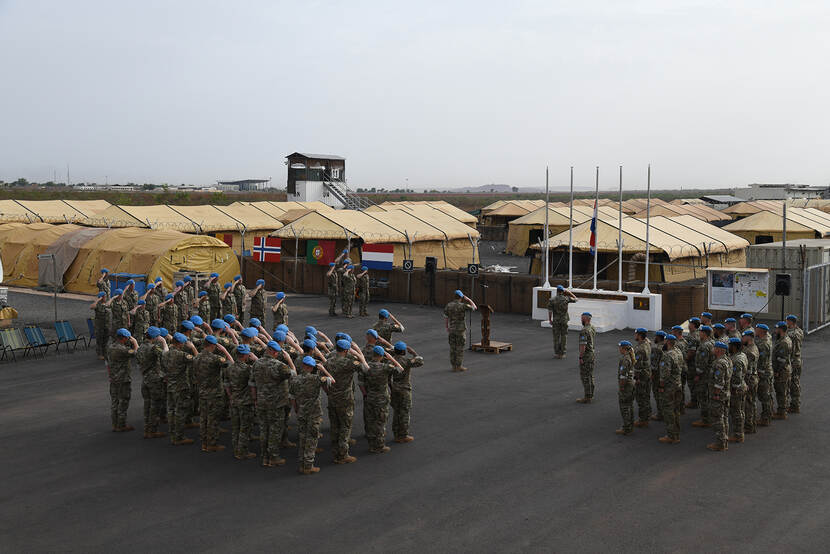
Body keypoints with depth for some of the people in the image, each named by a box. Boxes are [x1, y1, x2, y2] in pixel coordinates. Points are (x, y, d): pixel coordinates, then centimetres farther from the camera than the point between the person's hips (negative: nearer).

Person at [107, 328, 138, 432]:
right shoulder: (122, 349, -21)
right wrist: (135, 342, -1)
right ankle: (122, 425, 7)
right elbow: (136, 352, -14)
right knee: (123, 402, 1)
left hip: (113, 380, 8)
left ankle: (115, 425, 20)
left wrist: (110, 376, 20)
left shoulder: (110, 347, 6)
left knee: (114, 401, 13)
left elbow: (108, 364, 12)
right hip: (124, 380, -8)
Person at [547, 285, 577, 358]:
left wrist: (550, 320, 5)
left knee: (556, 336, 7)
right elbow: (575, 299, 12)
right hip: (564, 320, 0)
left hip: (556, 320, 0)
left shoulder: (552, 299, -8)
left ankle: (557, 353, 10)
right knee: (564, 336, 7)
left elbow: (550, 311, -7)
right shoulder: (566, 298, -5)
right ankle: (562, 353, 8)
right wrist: (569, 292, 10)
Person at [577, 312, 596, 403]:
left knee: (585, 377, -3)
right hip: (592, 353, 9)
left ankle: (587, 398, 0)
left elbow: (583, 346, -22)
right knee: (590, 375, 15)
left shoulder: (584, 331, -22)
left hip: (585, 355, -9)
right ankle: (590, 395, 21)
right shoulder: (593, 329, 7)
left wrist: (580, 357, -19)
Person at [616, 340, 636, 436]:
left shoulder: (625, 359, -20)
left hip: (625, 384, -10)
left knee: (624, 407, -4)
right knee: (630, 406, 15)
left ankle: (626, 429, -1)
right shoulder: (630, 357, 9)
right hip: (631, 382, 10)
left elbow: (623, 374, -23)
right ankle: (630, 426, 22)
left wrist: (621, 387, -19)